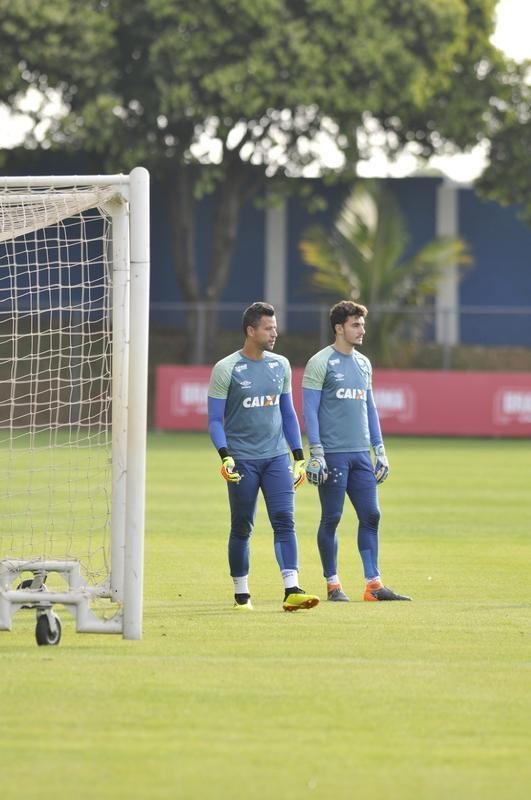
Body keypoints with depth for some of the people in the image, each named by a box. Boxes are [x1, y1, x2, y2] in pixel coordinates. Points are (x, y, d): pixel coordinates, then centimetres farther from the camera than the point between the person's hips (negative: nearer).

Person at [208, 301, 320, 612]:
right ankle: (241, 595, 15)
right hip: (242, 459, -3)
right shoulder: (226, 370, -5)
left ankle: (292, 591, -18)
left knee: (285, 521, -10)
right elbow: (215, 420, -4)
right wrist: (225, 456, -19)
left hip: (276, 457, 3)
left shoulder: (281, 365, 10)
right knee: (242, 528, 3)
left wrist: (299, 456, 13)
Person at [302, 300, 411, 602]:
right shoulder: (320, 363, -5)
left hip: (361, 453, 6)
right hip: (333, 453, -6)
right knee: (332, 518, -2)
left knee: (371, 516, 1)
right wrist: (316, 454, -14)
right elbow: (310, 410, -7)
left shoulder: (363, 364, 15)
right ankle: (332, 584, 6)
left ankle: (373, 584, 3)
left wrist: (380, 450, 16)